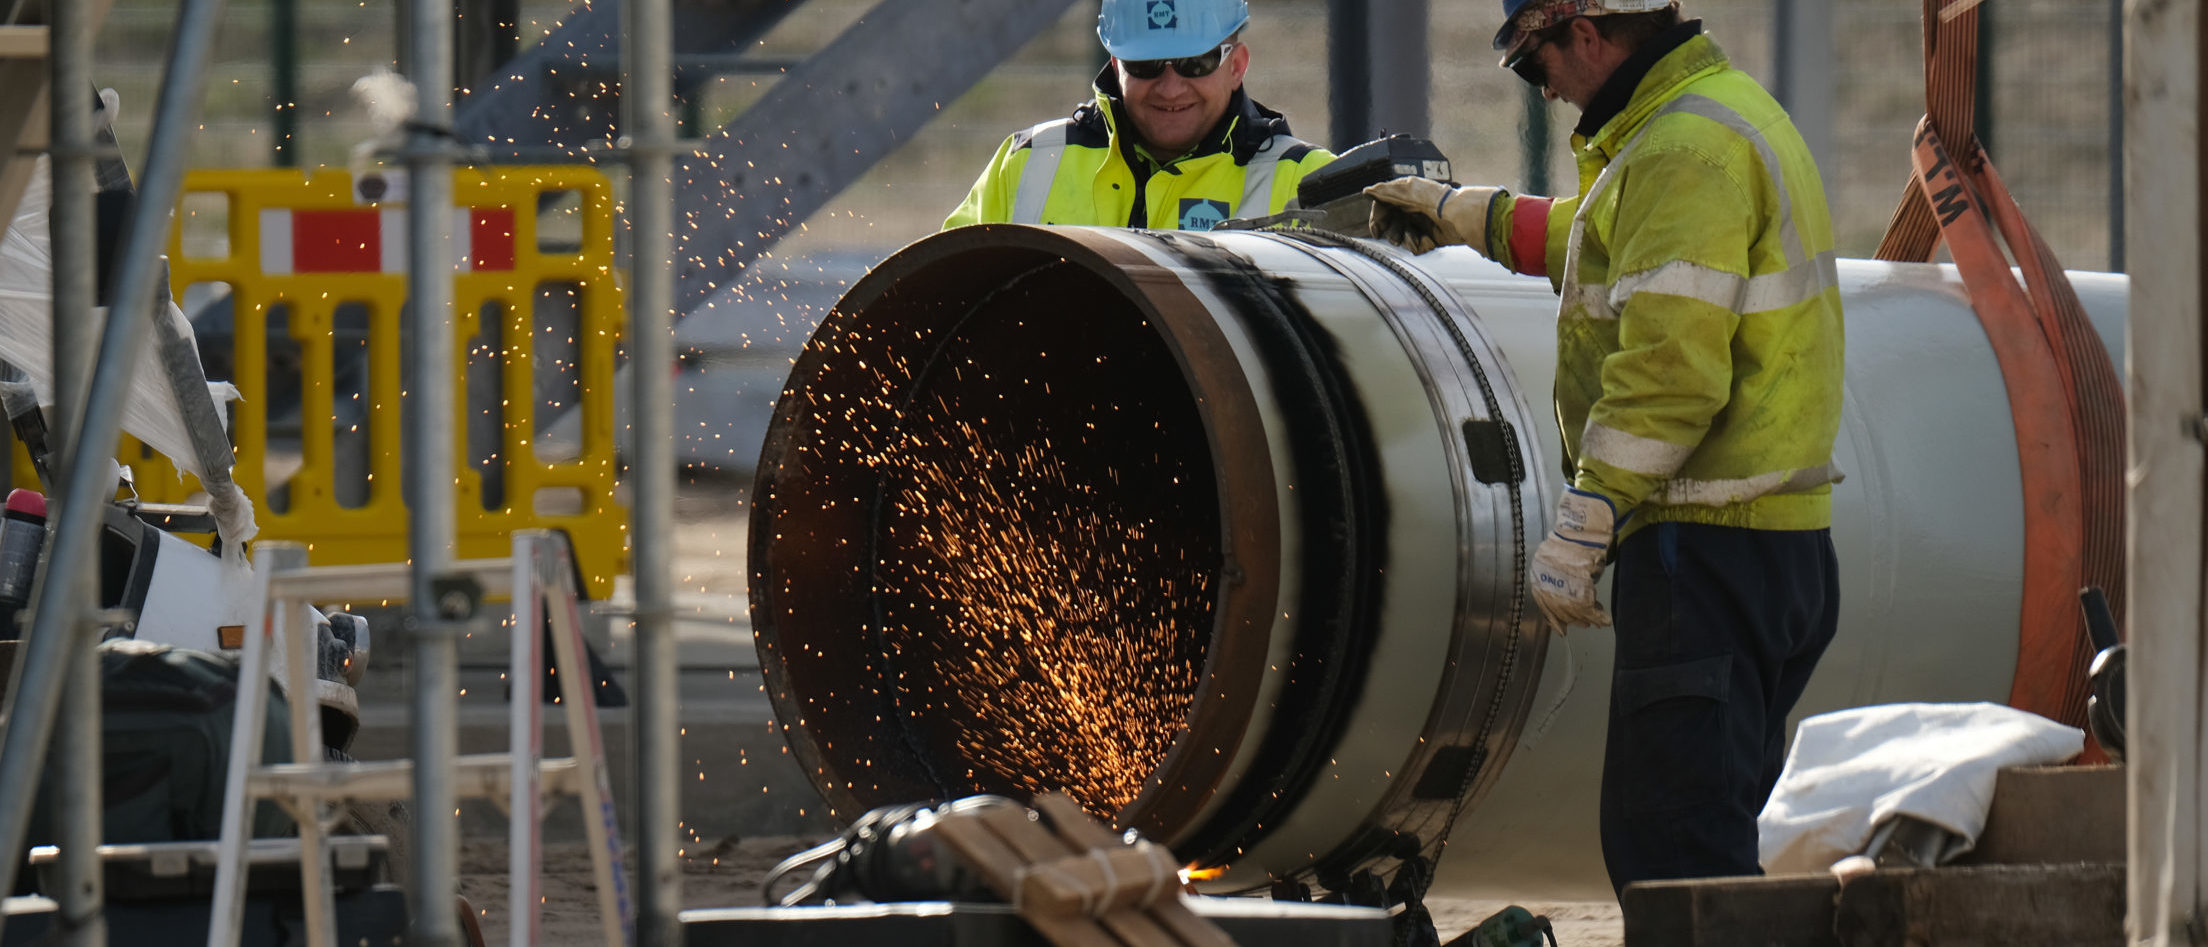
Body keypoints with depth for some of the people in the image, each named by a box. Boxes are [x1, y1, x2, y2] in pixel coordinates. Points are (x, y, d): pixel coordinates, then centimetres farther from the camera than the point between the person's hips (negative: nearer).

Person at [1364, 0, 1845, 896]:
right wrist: (1467, 216, 47)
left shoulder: (1685, 151, -15)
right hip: (1784, 546, 11)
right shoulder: (1727, 112, 19)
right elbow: (1620, 249, 40)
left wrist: (1579, 527, -20)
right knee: (1702, 830, 14)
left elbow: (1668, 369, -23)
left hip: (1710, 548, -11)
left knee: (1670, 845, -12)